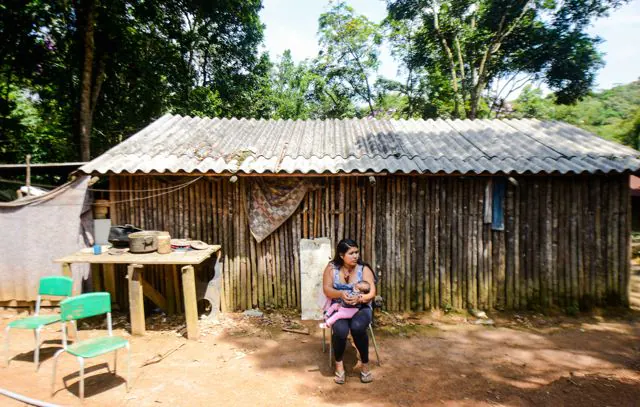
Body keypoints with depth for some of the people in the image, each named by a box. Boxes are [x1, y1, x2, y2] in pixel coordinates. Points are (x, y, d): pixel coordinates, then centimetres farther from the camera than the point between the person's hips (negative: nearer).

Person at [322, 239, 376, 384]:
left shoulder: (364, 269, -4)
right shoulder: (331, 268, -3)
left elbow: (372, 293, -11)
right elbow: (326, 289, -11)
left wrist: (360, 298, -32)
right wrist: (340, 294, -31)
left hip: (361, 308, 0)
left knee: (357, 327, -33)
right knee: (341, 330, -31)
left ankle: (365, 364, -9)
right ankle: (339, 364, -2)